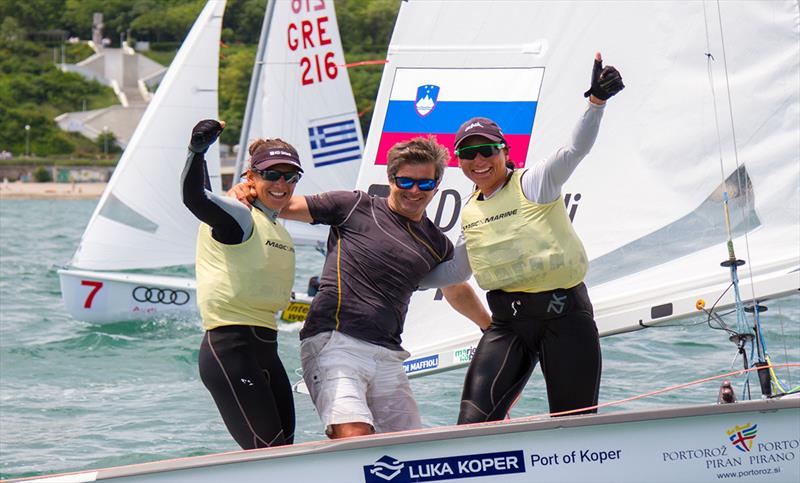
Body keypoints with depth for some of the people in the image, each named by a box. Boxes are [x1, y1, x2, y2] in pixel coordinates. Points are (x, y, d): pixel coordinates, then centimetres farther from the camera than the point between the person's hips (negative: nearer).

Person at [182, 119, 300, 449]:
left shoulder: (281, 232, 20)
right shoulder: (239, 217, -8)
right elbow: (193, 197, -28)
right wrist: (197, 151, -40)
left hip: (265, 349, 9)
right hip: (229, 349, -9)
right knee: (266, 453, -16)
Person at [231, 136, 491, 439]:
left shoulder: (437, 245, 20)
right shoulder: (356, 207, 6)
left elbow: (458, 292, 40)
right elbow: (286, 206, 8)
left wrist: (492, 326, 50)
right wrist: (245, 193, -10)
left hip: (387, 357, 6)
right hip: (334, 343, -6)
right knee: (355, 437, -26)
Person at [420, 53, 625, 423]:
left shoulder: (533, 184, 0)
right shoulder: (470, 213, 16)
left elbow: (575, 149, -16)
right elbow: (455, 270, 30)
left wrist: (596, 101, -32)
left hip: (565, 315, -5)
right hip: (508, 323, 5)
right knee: (473, 425, -13)